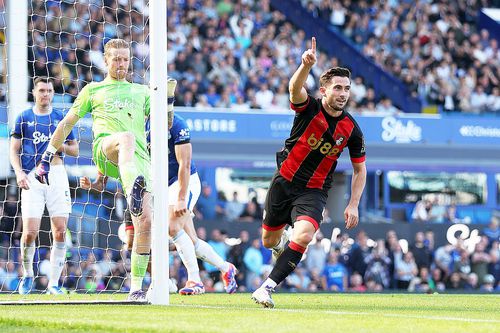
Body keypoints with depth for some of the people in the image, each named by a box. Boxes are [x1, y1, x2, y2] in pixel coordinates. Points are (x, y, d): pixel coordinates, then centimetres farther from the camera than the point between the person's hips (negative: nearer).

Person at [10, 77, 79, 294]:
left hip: (56, 176, 1)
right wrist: (19, 172, -8)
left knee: (60, 231, -6)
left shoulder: (61, 118, 12)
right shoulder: (24, 118, 10)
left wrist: (61, 146, -6)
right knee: (30, 232, -10)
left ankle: (53, 283, 2)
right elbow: (14, 150, 9)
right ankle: (27, 275, 14)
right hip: (32, 178, -1)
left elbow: (74, 150, 16)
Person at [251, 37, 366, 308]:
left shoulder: (351, 129, -6)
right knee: (268, 242, 15)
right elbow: (295, 88, -36)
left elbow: (360, 169, 7)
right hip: (284, 182, 0)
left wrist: (353, 205, -3)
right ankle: (282, 240, 55)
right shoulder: (309, 108, -12)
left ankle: (266, 288, -21)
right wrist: (306, 65, -57)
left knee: (304, 236, -28)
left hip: (314, 191, 0)